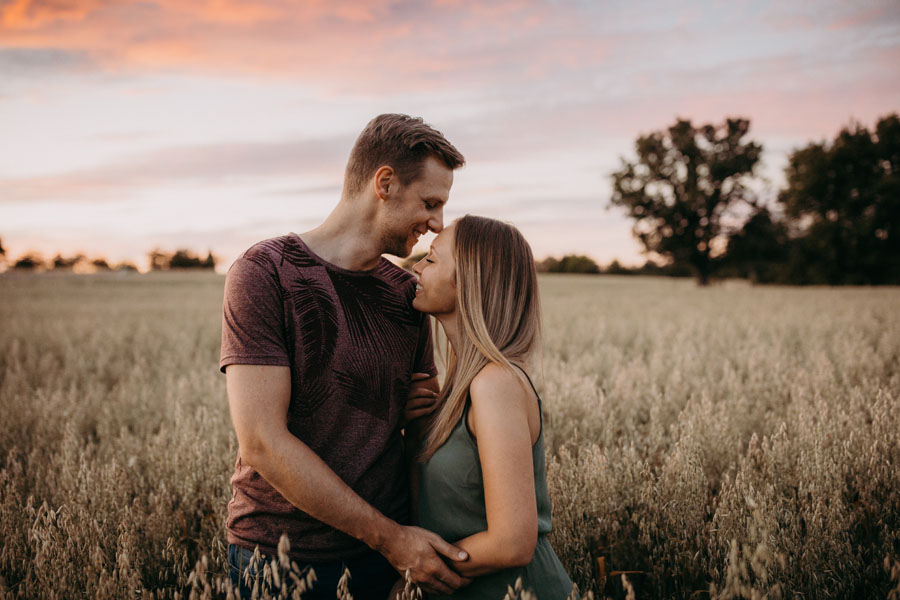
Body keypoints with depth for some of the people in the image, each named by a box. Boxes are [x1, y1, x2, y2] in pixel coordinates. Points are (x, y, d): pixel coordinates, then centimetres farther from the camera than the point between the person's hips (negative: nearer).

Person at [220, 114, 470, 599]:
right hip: (280, 554, -5)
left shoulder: (406, 292, 5)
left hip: (393, 543, 5)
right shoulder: (265, 272, -14)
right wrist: (388, 537, -18)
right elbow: (262, 442, -20)